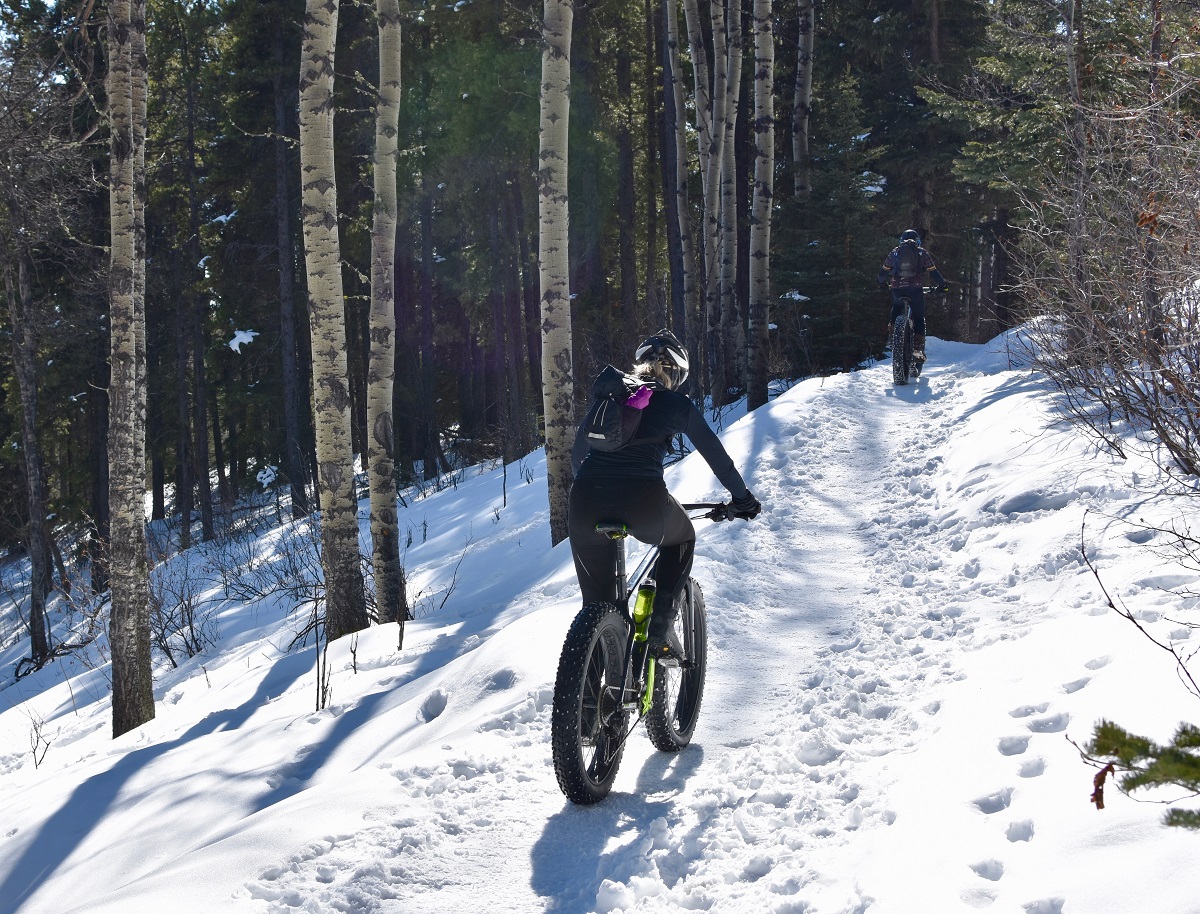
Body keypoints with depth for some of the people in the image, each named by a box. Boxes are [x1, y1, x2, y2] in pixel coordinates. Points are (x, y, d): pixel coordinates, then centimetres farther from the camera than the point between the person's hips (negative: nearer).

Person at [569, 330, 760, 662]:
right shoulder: (676, 403, 15)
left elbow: (578, 453, 32)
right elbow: (715, 454, 21)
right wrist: (742, 497, 36)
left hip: (585, 501, 2)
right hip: (642, 503, -2)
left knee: (597, 600, 16)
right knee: (681, 539, 31)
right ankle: (661, 628, 15)